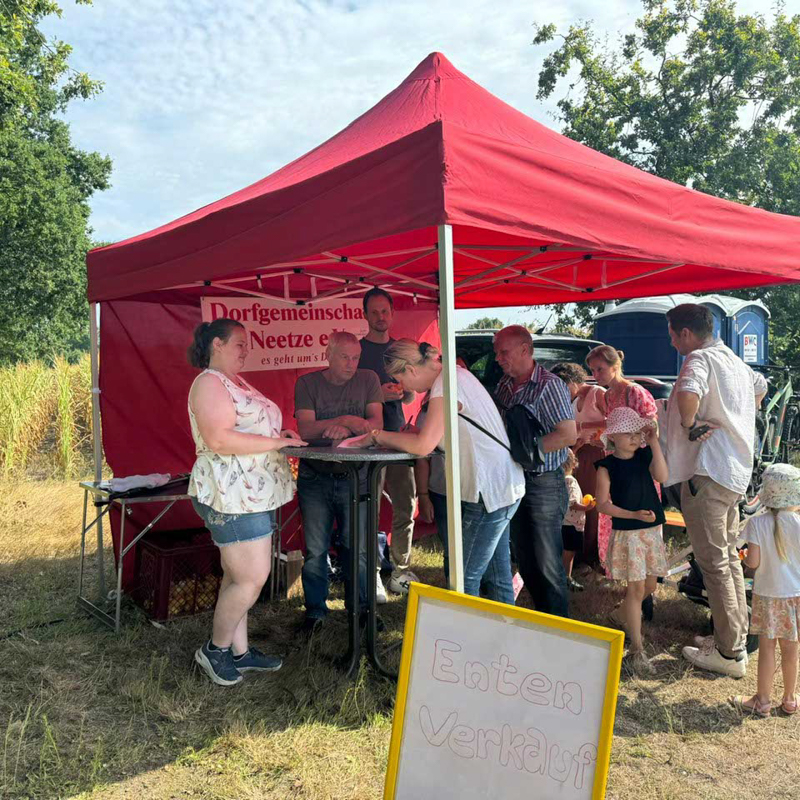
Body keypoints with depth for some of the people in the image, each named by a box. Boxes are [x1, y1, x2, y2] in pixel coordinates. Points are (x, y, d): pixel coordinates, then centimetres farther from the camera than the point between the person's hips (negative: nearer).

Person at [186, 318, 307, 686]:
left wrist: (281, 435, 8)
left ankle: (239, 650, 24)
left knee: (238, 577, 15)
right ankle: (215, 649, 12)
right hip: (231, 496, -10)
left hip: (255, 494, 10)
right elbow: (219, 439, -24)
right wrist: (276, 442, -19)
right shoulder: (209, 383, -12)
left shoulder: (239, 383, 19)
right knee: (252, 579, -6)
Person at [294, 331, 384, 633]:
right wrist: (346, 420, -22)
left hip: (354, 478, 0)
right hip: (315, 478, 0)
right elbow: (305, 429, -12)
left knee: (356, 549, 6)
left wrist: (344, 429, -23)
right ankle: (315, 609, 23)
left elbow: (376, 425, -6)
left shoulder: (368, 380, 2)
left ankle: (360, 607, 25)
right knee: (315, 551, 6)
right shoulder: (307, 383, -1)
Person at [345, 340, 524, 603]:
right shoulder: (457, 373, 11)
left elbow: (423, 446, -24)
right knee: (497, 577, 17)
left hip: (490, 491, -10)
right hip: (505, 486, 10)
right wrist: (417, 432, 4)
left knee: (464, 581, -2)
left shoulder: (445, 386, -18)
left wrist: (379, 436, -10)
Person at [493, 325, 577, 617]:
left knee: (548, 563, 0)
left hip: (544, 483, -7)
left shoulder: (548, 385, -14)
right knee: (524, 558, 16)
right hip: (515, 480, 8)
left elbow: (569, 434, -19)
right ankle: (540, 615, 31)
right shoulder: (505, 384, 8)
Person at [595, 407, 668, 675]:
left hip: (652, 529, 5)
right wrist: (633, 515, -20)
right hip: (626, 532, -5)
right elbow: (603, 504, -10)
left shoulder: (644, 456, 3)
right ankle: (637, 650, 4)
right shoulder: (606, 466, -9)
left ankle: (623, 618, 41)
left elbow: (661, 476, -15)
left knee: (650, 586, 14)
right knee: (636, 588, -5)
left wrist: (654, 442, -17)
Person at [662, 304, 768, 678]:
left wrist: (689, 425, -20)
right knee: (729, 558, 18)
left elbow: (688, 393, -38)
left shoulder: (700, 358, -15)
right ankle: (735, 637, 27)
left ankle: (729, 654, 6)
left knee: (714, 563, -2)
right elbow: (760, 385, 36)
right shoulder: (733, 359, 15)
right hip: (736, 471, 10)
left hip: (708, 473, -10)